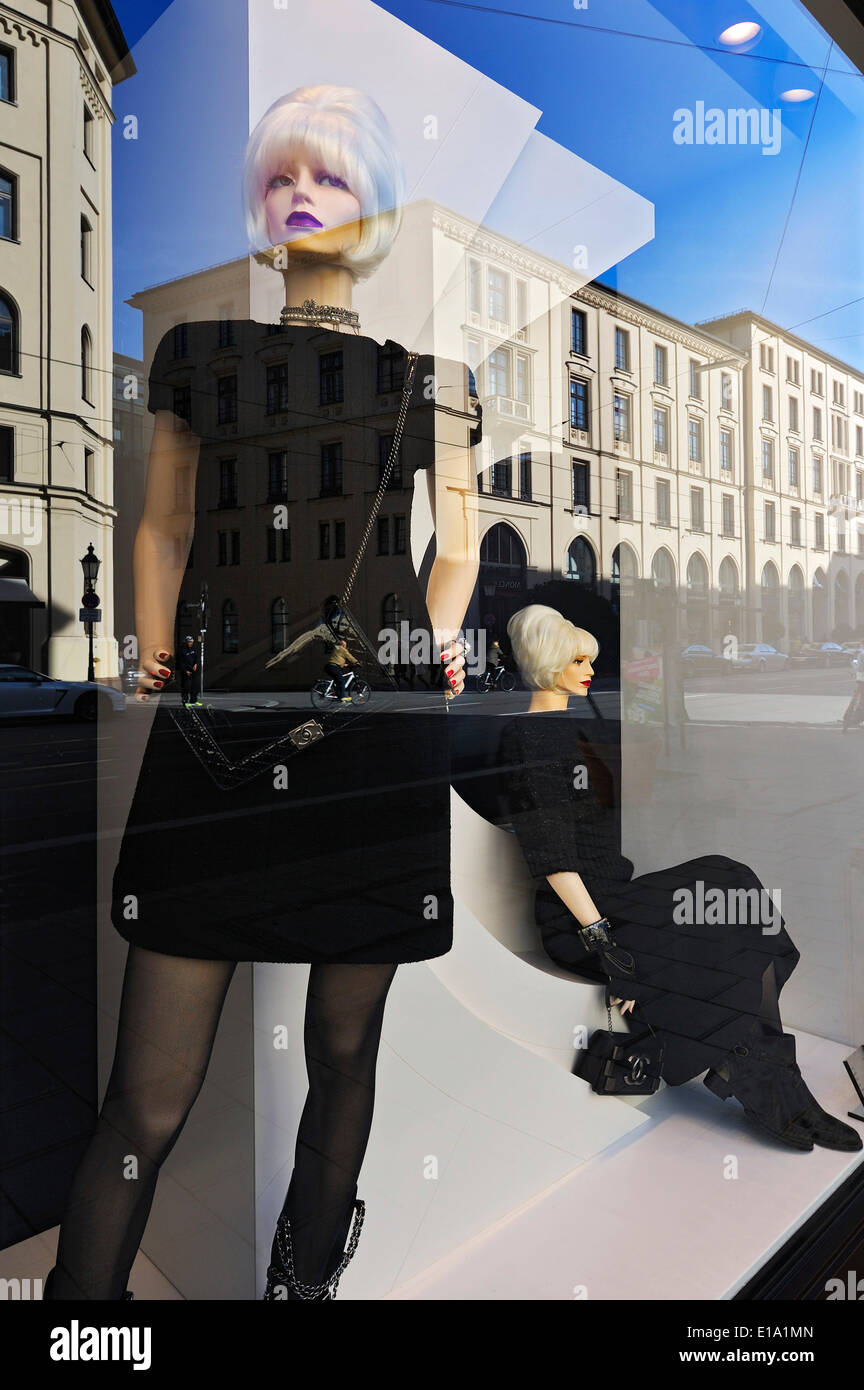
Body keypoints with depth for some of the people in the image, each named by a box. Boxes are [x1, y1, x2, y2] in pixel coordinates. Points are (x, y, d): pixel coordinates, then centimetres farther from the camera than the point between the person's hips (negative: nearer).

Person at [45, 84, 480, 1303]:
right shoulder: (200, 352, 13)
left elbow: (458, 540, 16)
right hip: (215, 739, 0)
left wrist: (437, 636, 0)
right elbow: (165, 528, 17)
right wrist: (155, 656, 5)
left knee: (341, 1052, 14)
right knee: (149, 1099, 0)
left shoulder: (422, 364, 11)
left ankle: (307, 1273, 39)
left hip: (379, 739, 1)